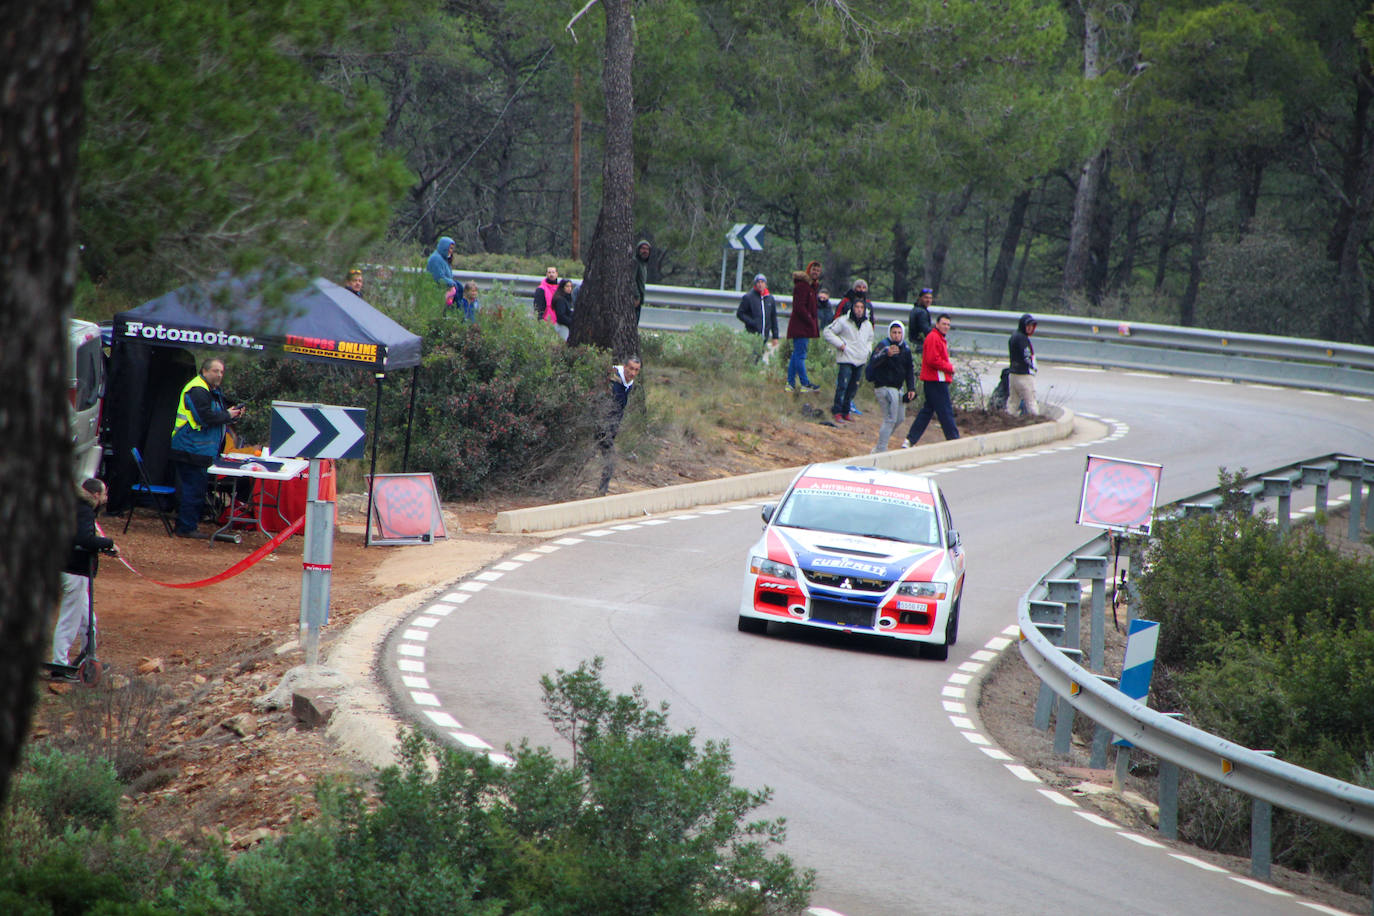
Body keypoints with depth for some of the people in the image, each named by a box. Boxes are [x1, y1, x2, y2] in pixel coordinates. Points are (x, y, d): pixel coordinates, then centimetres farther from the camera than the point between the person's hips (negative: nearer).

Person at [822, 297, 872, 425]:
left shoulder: (867, 324, 13)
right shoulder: (843, 321, -6)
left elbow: (870, 339, 31)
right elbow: (827, 332, -4)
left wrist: (867, 350, 12)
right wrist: (839, 344, -11)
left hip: (860, 361, 6)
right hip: (845, 360, -6)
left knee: (853, 388, 9)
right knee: (842, 386, -13)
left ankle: (845, 413, 18)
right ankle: (838, 413, -9)